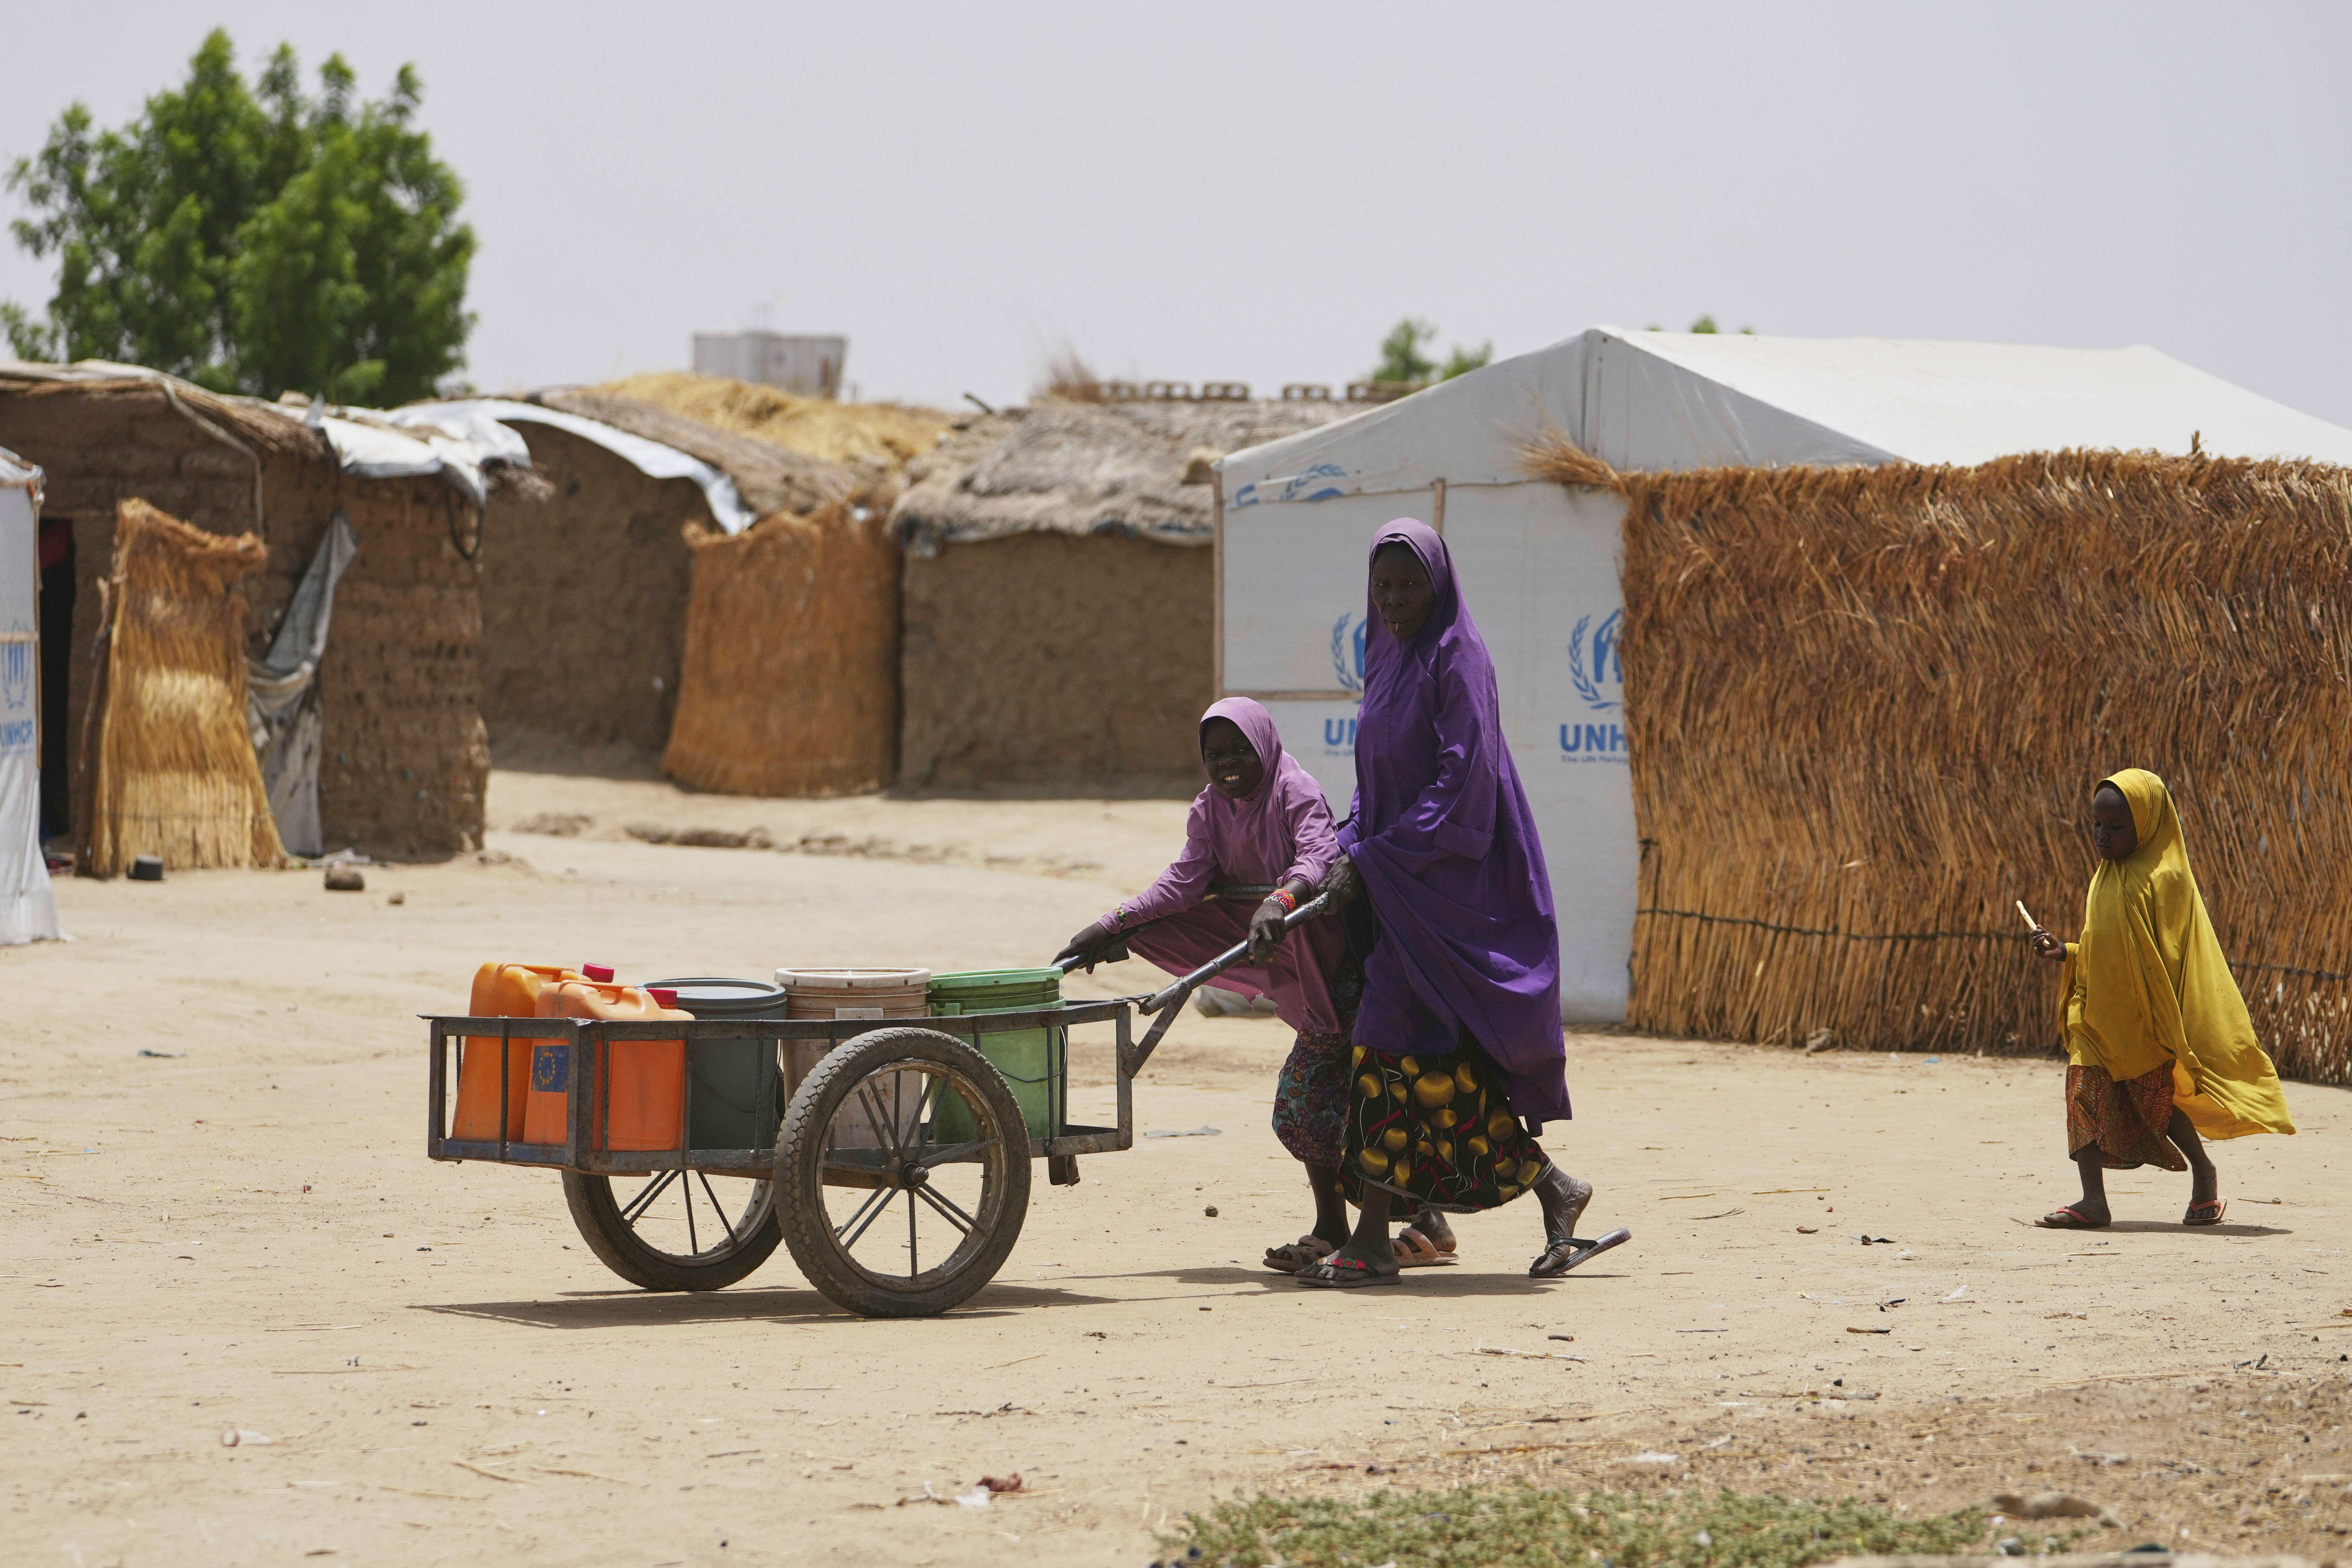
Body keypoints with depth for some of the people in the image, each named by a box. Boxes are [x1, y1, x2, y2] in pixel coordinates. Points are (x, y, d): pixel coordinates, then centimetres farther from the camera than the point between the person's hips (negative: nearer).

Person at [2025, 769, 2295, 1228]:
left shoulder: (2164, 879, -12)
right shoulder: (2106, 878, 12)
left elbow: (2170, 957, -14)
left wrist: (2168, 1028, -15)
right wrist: (2064, 952, 5)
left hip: (2145, 1018, -7)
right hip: (2097, 1012, 7)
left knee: (2156, 1100, 4)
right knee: (2085, 1095, -5)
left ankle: (2204, 1174, 27)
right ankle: (2093, 1199, -5)